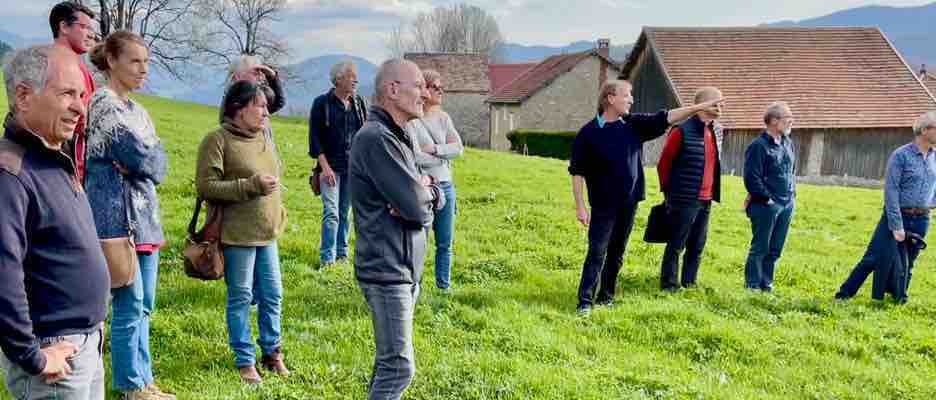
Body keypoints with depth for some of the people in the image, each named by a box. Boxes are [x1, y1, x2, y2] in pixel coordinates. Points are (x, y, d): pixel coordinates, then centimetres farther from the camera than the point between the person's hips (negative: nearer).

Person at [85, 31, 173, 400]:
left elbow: (160, 163, 6)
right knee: (129, 308, -2)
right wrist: (141, 161, 1)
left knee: (144, 307, 13)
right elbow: (147, 160, -18)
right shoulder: (103, 104, -11)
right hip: (117, 219, -9)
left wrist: (137, 162, -11)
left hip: (144, 217, 9)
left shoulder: (137, 110, 16)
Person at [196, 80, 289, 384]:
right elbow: (206, 186, -17)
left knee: (272, 295, 12)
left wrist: (277, 212, 16)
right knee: (241, 298, 4)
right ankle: (244, 361, 18)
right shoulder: (218, 140, -12)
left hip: (267, 234, 7)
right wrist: (251, 186, -20)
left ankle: (272, 352, 29)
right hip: (237, 235, -7)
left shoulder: (263, 138, 11)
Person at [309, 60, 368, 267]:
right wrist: (325, 166, -12)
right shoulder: (322, 103, -2)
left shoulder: (359, 103, 10)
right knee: (331, 212, -10)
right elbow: (314, 137, -4)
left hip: (354, 166, 4)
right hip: (331, 166, -4)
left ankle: (342, 253, 19)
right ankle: (327, 257, -9)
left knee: (345, 212, 10)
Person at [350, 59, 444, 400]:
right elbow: (417, 207, -22)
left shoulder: (398, 137, 14)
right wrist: (425, 191, 0)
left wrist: (425, 192, -10)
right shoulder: (376, 138, -18)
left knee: (389, 359, 16)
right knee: (399, 367, -8)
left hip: (405, 268, 10)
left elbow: (436, 200, 13)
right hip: (387, 270, -10)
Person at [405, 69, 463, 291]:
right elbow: (416, 157, -18)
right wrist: (445, 154, -6)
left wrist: (433, 149, -12)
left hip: (446, 186, 6)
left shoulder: (444, 118, 10)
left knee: (446, 243, 11)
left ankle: (444, 287, 22)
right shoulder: (411, 121, -9)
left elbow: (459, 148, -1)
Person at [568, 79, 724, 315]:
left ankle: (606, 297, 22)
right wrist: (580, 207, -11)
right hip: (603, 205, -5)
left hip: (629, 203, 5)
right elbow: (577, 172, -7)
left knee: (617, 253, 11)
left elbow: (665, 118, 3)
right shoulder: (588, 133, -7)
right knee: (596, 253, -5)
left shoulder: (634, 125, 6)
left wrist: (699, 108, -5)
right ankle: (585, 301, -2)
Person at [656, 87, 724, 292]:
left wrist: (713, 192, 18)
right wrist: (668, 192, 2)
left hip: (706, 200, 7)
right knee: (676, 246, 2)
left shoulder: (717, 130, 10)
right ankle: (669, 285, 10)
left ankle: (689, 284, 22)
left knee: (697, 247, 12)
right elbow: (664, 163, -5)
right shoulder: (682, 131, -12)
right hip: (684, 200, -7)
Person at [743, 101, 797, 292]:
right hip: (766, 205, -7)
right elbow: (752, 178, -16)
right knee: (760, 248, -1)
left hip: (787, 205, 8)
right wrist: (767, 198, -14)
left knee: (775, 249, 12)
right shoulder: (758, 146, -13)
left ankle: (766, 285, 22)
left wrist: (792, 195, 13)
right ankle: (752, 286, 7)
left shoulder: (788, 143, 12)